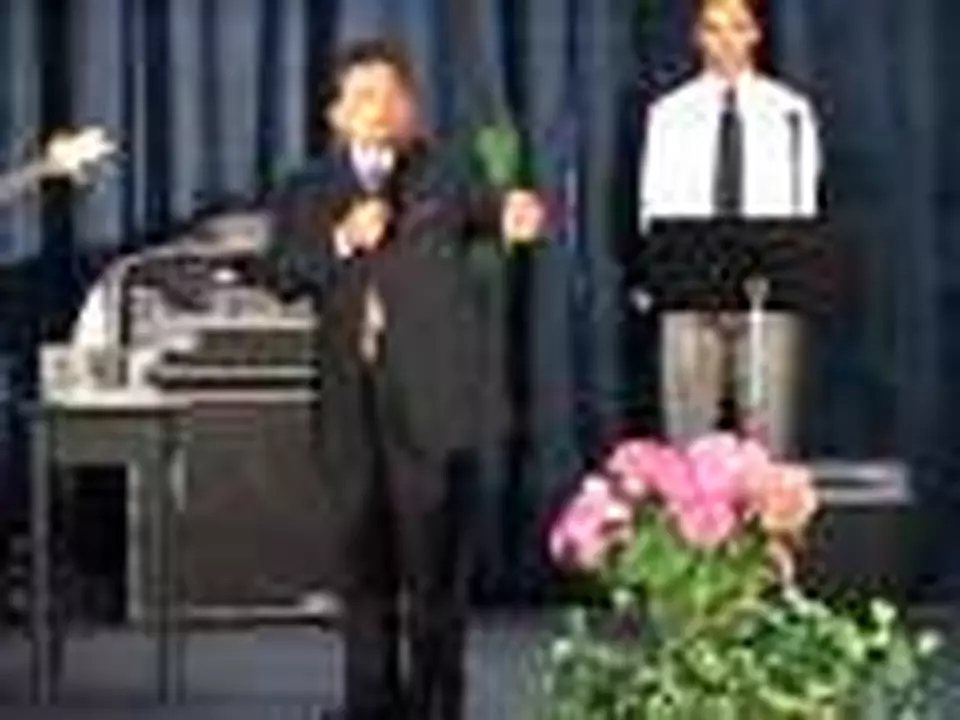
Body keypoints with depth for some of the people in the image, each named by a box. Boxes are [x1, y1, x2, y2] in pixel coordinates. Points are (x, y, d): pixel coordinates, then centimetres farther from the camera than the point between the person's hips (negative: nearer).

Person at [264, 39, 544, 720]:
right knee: (362, 560, 9)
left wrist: (512, 212, -30)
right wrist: (342, 241, -14)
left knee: (435, 561, -2)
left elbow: (478, 208, -8)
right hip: (351, 400, 2)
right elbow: (284, 275, 2)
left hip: (431, 397, -2)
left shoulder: (441, 174, 8)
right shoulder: (310, 190, 11)